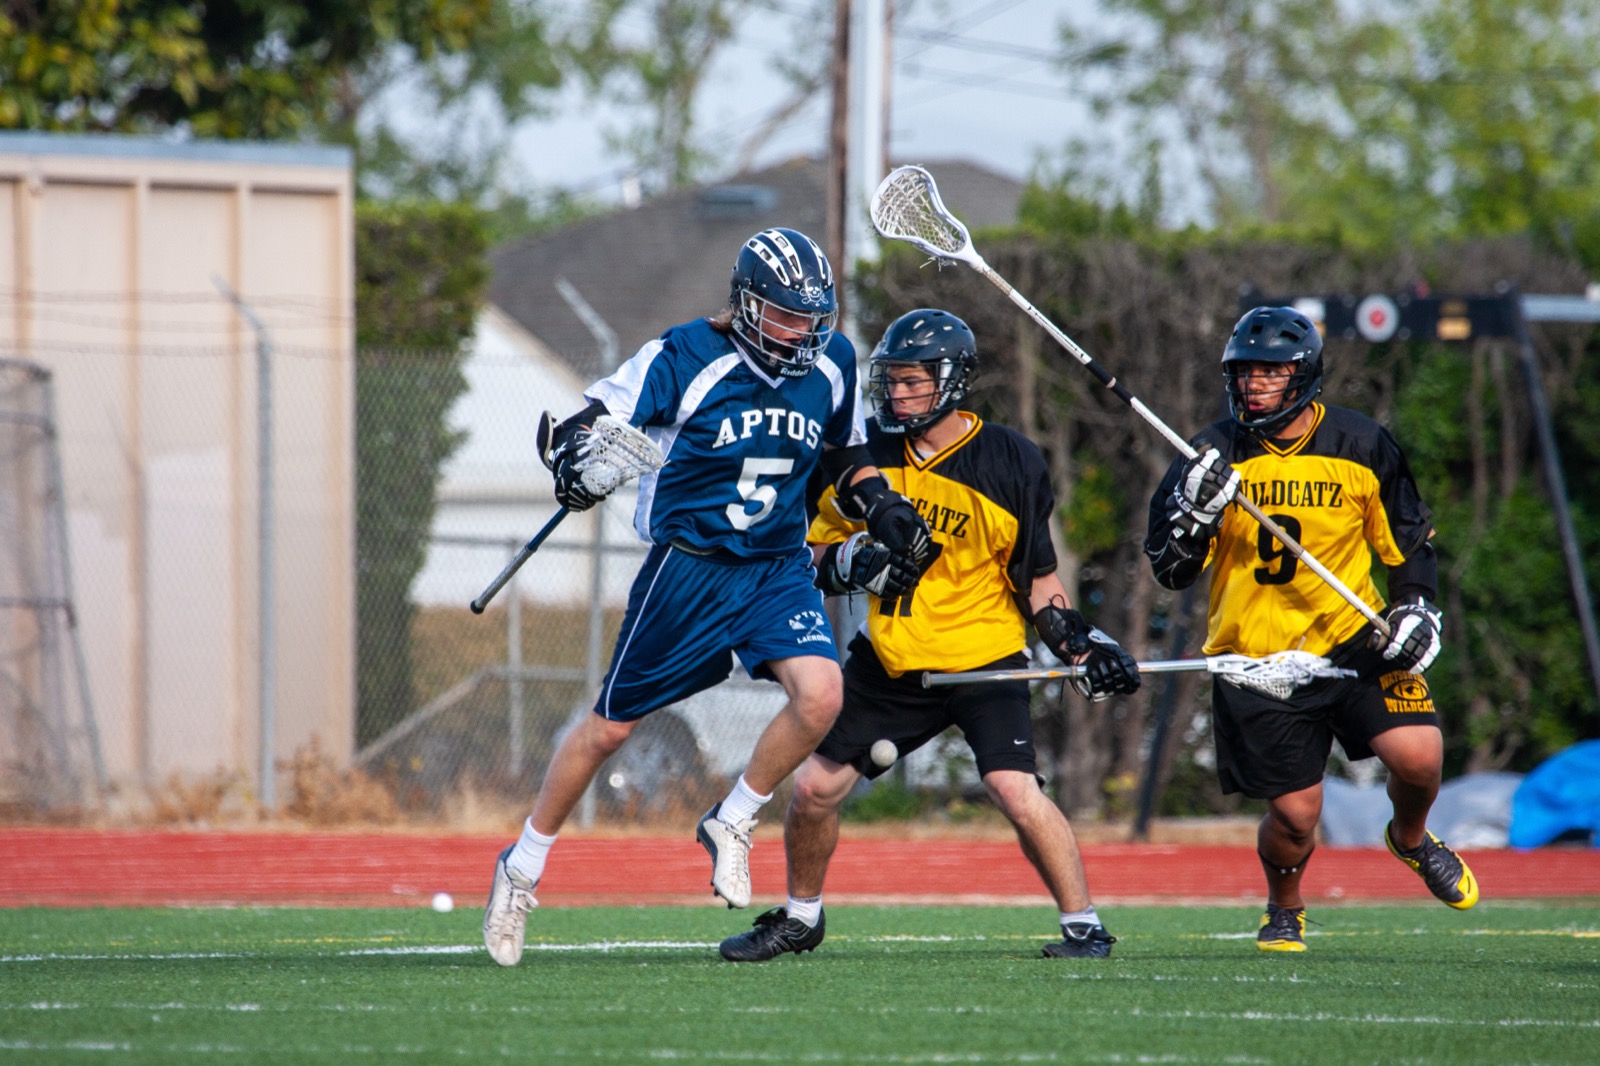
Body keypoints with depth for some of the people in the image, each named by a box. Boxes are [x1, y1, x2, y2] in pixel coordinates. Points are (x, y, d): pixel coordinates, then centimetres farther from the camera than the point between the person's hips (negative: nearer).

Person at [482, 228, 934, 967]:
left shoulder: (832, 365, 1)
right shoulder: (684, 358, -14)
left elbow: (846, 456, 19)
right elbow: (582, 423, -12)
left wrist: (880, 507, 2)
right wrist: (575, 465, -33)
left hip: (779, 567, 4)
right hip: (690, 566, -4)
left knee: (821, 692, -22)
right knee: (613, 725, 4)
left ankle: (732, 823, 2)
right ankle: (521, 869, 23)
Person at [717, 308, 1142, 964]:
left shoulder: (1011, 464, -9)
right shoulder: (867, 455, 1)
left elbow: (1038, 581, -1)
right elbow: (820, 559, 7)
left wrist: (1083, 646, -13)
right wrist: (853, 559, -15)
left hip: (982, 662, -4)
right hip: (890, 663, 4)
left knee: (1016, 792, -22)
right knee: (814, 789, 4)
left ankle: (1083, 926, -9)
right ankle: (799, 919, 28)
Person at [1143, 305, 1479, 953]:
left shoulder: (1362, 448, -2)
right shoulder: (1216, 456, -4)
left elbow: (1409, 539, 11)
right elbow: (1169, 571, -5)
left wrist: (1417, 609, -4)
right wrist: (1196, 512, -23)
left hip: (1353, 636, 1)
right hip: (1255, 655, -1)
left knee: (1418, 754, -18)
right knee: (1295, 815, -5)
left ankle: (1411, 839, 19)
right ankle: (1284, 911, 28)